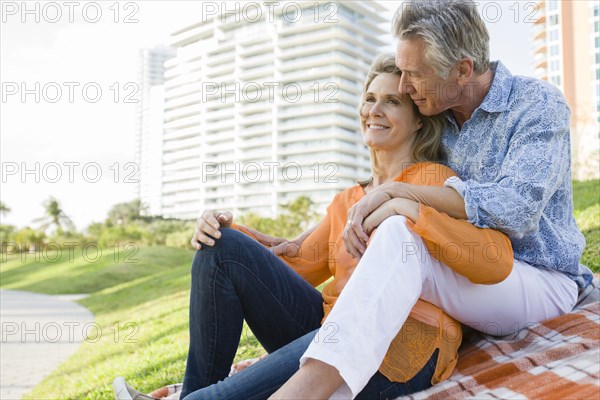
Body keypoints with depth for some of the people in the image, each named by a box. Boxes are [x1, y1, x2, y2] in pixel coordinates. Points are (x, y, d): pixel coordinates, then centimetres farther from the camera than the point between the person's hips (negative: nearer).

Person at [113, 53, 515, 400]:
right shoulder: (346, 200, 22)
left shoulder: (435, 179, 1)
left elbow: (497, 261, -14)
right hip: (331, 326, 7)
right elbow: (298, 264, 13)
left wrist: (406, 206, -23)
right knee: (223, 249, -5)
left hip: (403, 341, -7)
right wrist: (229, 231, 0)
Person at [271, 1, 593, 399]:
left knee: (399, 234, -32)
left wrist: (395, 191, -25)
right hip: (464, 276, 7)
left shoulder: (538, 104, -12)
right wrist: (360, 217, -9)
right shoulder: (437, 118, 6)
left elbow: (515, 210, -28)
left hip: (539, 280, -7)